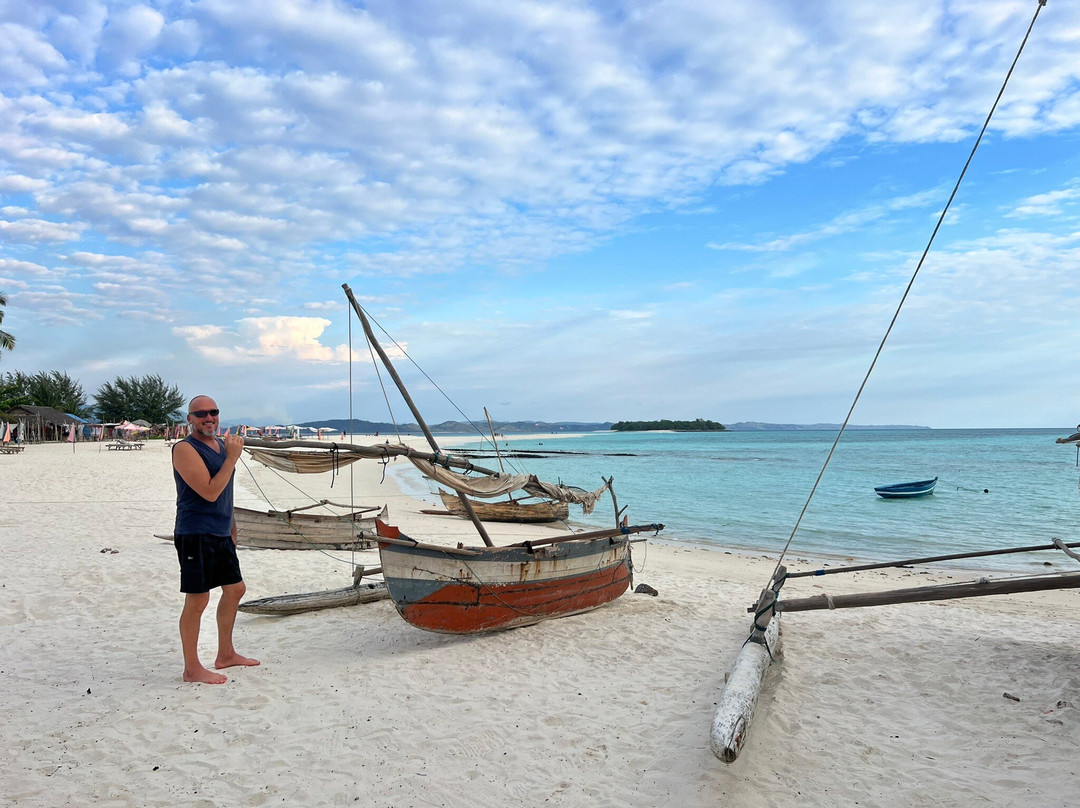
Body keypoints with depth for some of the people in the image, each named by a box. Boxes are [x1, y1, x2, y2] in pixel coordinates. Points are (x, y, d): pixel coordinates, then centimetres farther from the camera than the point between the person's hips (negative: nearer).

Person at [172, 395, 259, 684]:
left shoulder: (221, 445, 13)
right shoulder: (185, 449, -14)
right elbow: (210, 492, -22)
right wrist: (232, 457, -20)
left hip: (221, 534, 9)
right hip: (195, 535, -9)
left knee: (235, 589, 17)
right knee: (197, 600, -3)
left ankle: (226, 654, 32)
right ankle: (192, 669, 10)